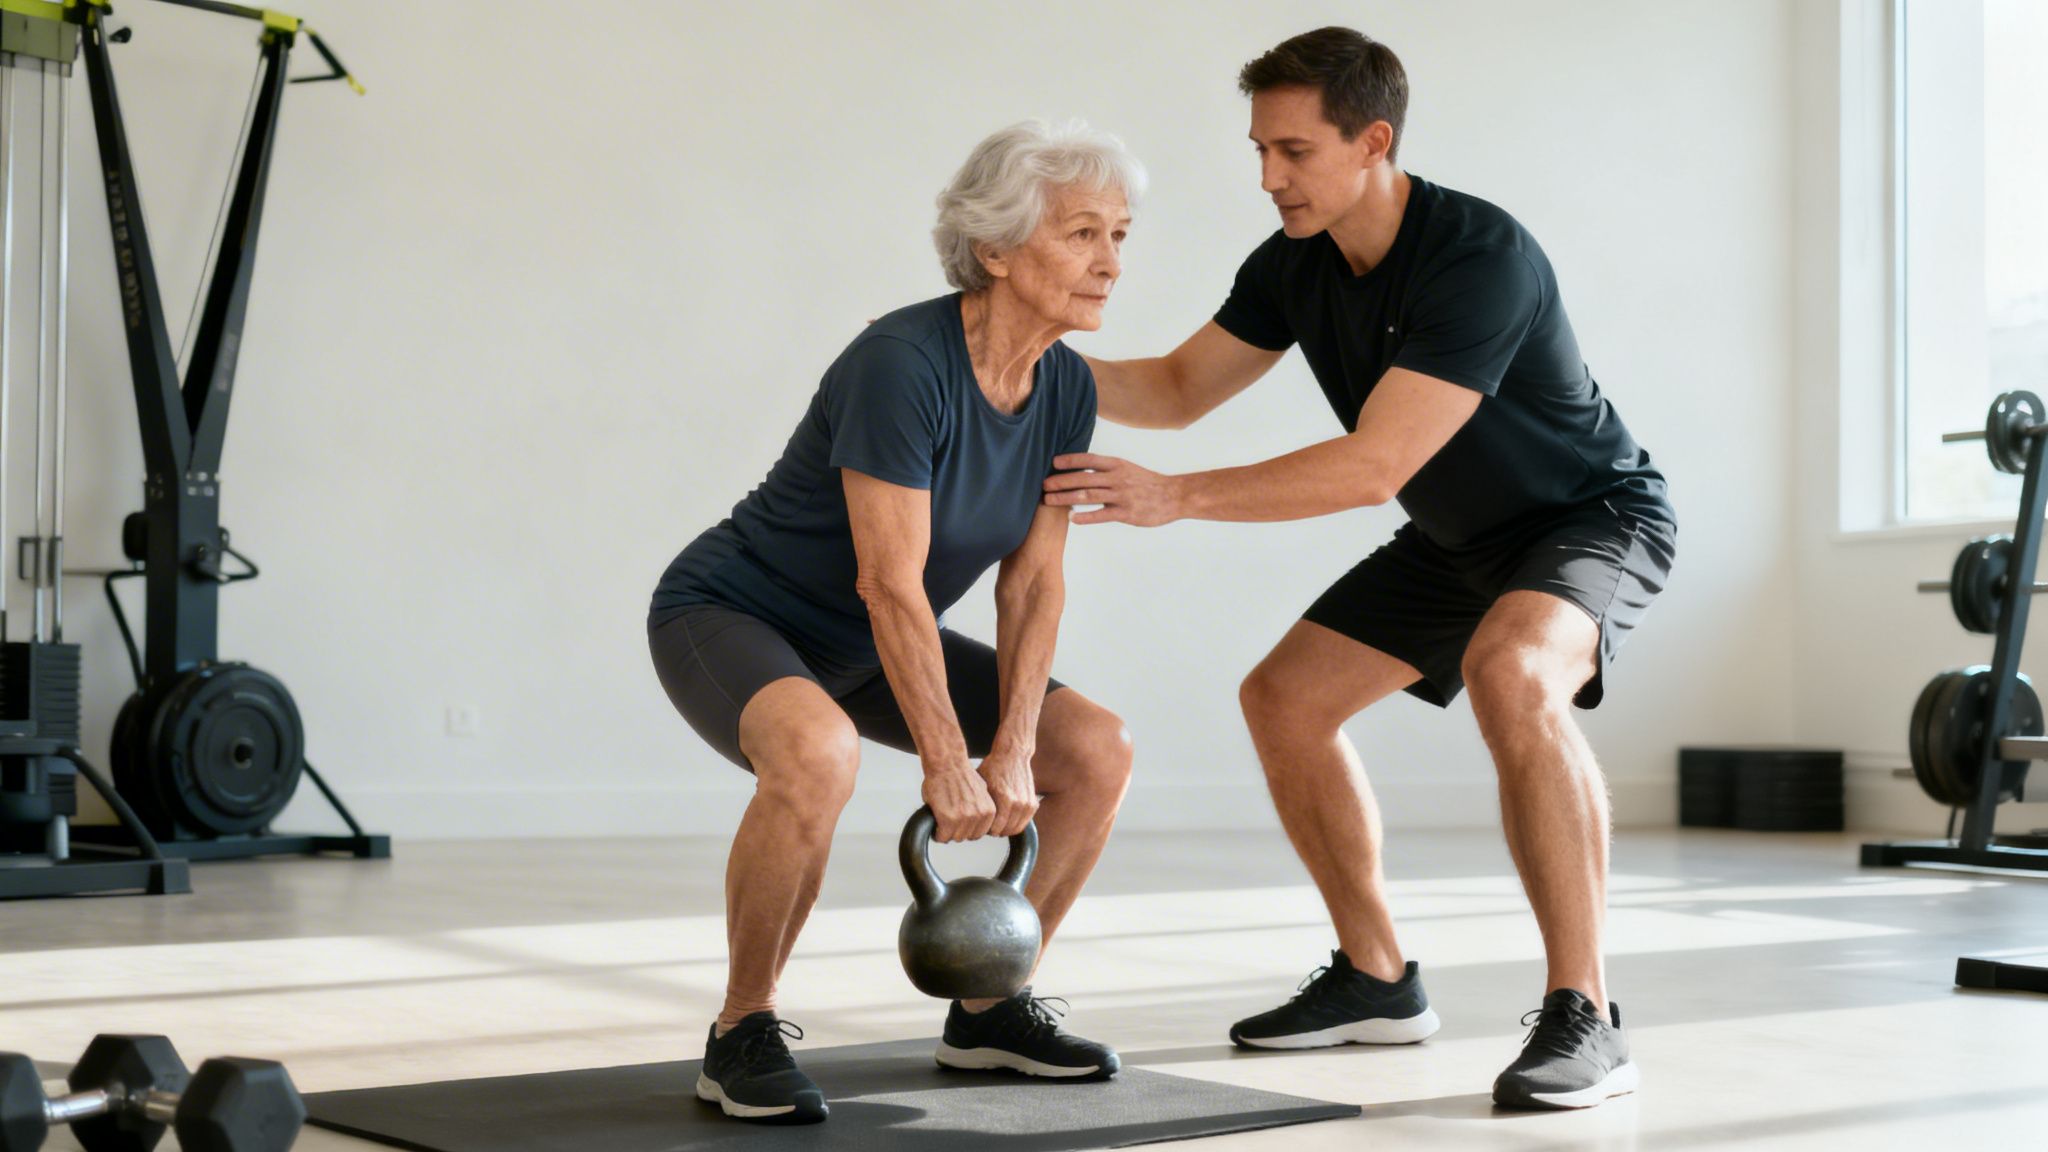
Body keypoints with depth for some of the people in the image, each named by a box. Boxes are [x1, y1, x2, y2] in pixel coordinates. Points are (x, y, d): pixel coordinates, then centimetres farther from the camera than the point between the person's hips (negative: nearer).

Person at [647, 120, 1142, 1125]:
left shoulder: (1066, 390, -6)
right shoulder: (902, 363, -29)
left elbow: (1032, 583, -4)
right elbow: (892, 585, -29)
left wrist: (1013, 751, -14)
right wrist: (948, 768, -26)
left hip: (855, 645, 8)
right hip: (727, 616, -8)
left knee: (1096, 750, 0)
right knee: (816, 754, -39)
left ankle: (988, 1007, 14)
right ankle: (743, 1034, -19)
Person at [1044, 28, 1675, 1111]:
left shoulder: (1482, 258, -32)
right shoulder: (1293, 267, -7)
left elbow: (1374, 466, -37)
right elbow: (1179, 388, 3)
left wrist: (1174, 496, -39)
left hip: (1594, 516, -8)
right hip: (1459, 539, 9)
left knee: (1512, 672, -38)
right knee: (1282, 698, 4)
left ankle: (1584, 1017, -30)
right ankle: (1376, 979, 18)